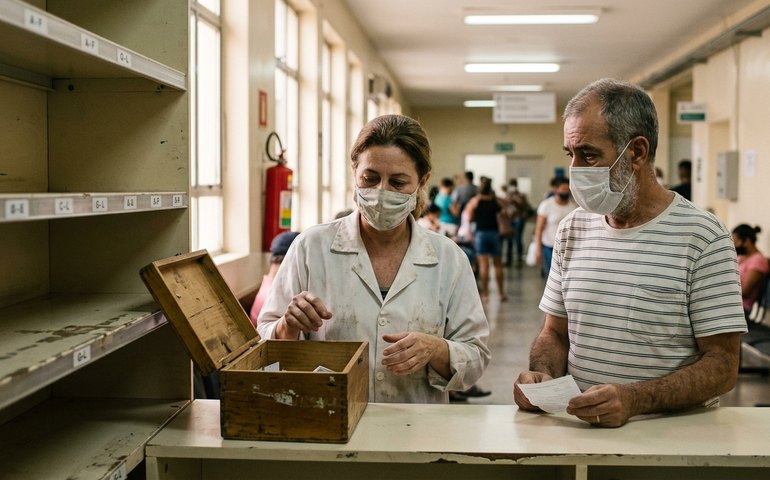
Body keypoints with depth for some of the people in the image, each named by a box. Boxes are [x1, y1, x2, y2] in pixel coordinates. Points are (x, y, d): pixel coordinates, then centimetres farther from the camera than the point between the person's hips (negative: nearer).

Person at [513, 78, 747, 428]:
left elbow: (723, 365, -8)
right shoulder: (572, 230, 9)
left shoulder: (702, 237, -6)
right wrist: (542, 375, -5)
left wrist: (634, 400, -23)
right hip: (577, 434, 4)